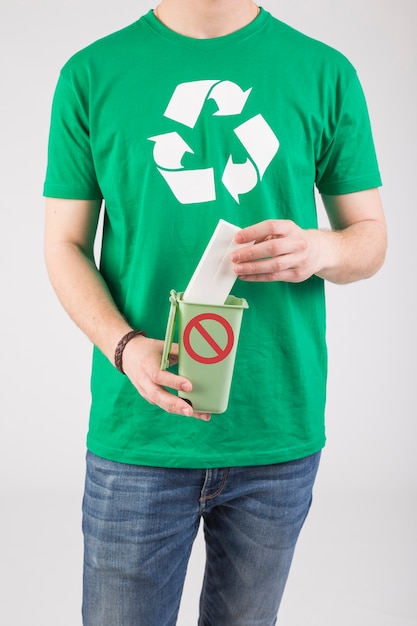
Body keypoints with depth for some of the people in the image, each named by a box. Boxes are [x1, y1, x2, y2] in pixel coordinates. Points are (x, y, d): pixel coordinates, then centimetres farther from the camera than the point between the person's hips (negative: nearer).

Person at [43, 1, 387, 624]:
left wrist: (318, 249, -17)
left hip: (278, 433, 2)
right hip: (138, 435, -1)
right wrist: (125, 347, -17)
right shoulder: (91, 74, 1)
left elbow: (371, 238, 7)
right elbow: (66, 246, 2)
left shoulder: (324, 72, 3)